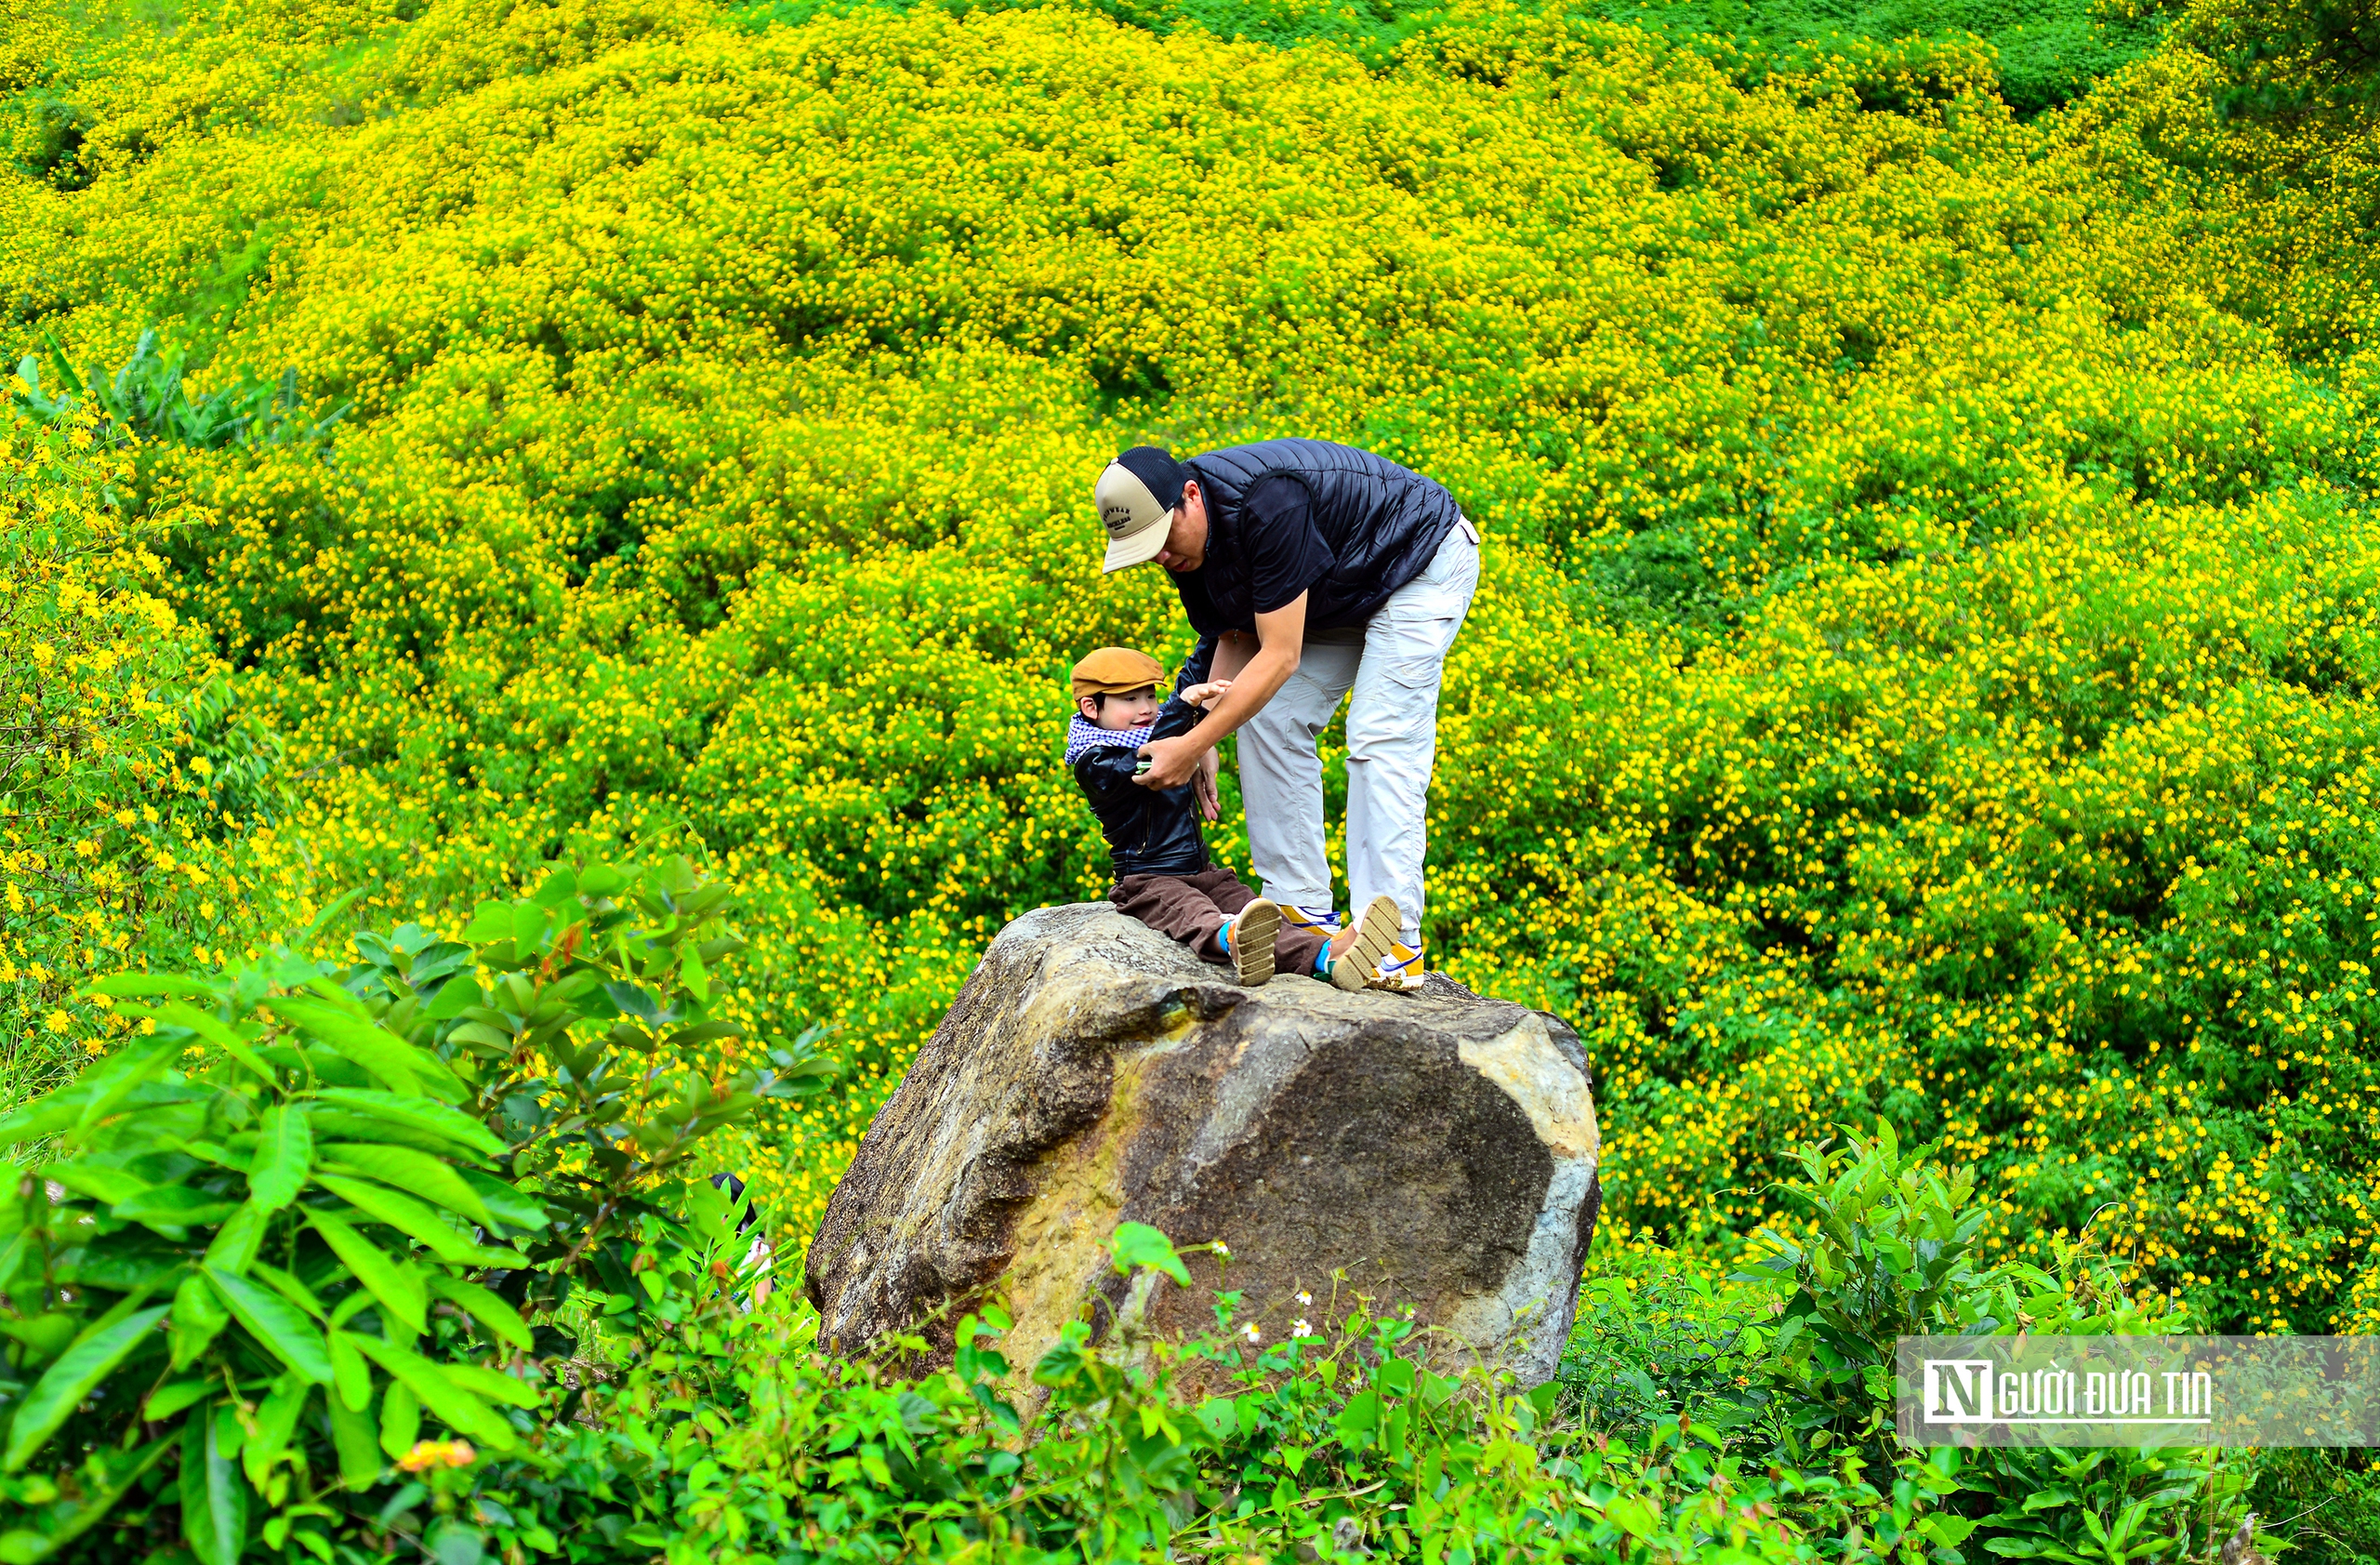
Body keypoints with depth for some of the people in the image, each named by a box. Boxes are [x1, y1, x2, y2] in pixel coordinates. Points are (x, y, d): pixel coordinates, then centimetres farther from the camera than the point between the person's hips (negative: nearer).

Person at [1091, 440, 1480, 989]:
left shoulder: (1267, 506, -38)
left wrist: (1192, 745, -35)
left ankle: (1396, 943, -21)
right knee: (1272, 723, -1)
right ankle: (1302, 908, 4)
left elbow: (1280, 657, -36)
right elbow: (1236, 641, 1)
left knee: (1381, 740, -19)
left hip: (1422, 564, -9)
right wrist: (1204, 742, -10)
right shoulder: (1186, 538, -11)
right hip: (1337, 595, 9)